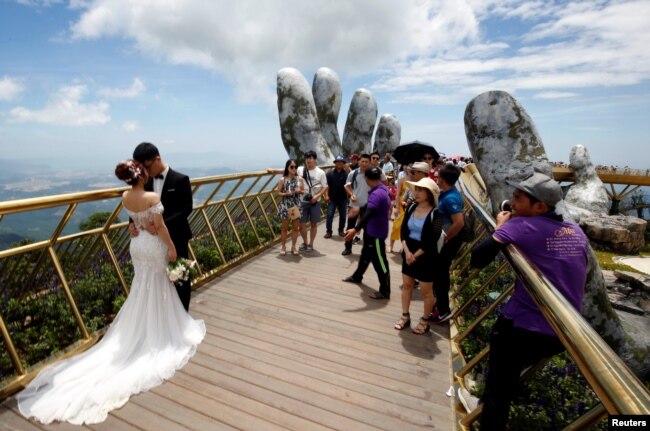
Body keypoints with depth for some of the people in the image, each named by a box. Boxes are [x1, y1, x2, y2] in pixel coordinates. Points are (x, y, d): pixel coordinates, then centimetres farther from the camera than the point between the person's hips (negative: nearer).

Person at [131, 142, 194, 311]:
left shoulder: (180, 180, -13)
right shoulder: (146, 182, 3)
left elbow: (186, 208, -18)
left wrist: (164, 225, -28)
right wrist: (133, 223, -15)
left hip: (176, 238, -5)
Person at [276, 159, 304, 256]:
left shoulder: (299, 179, 1)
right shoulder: (283, 180, -7)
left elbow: (303, 191, 10)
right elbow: (278, 192, -2)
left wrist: (299, 191, -11)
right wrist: (285, 194, -20)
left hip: (296, 205, 3)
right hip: (285, 205, -3)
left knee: (296, 228, 8)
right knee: (285, 228, 7)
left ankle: (293, 247, 22)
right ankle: (283, 247, 21)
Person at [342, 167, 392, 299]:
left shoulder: (377, 194, -29)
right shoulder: (382, 189, 4)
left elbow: (368, 214, -39)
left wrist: (355, 229, -45)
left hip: (376, 232, -11)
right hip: (371, 230, 11)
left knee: (379, 261, 0)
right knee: (365, 254, 26)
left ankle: (385, 291, 13)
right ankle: (357, 276, 46)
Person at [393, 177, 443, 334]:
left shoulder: (435, 215, -15)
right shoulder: (411, 208, 1)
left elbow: (431, 241, -18)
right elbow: (403, 231, -2)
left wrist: (415, 255, -13)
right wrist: (407, 252, -14)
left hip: (425, 257, -5)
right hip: (408, 253, 6)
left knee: (426, 291, 9)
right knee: (406, 285, 15)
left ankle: (425, 321, 28)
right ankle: (405, 316, 31)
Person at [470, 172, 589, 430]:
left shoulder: (521, 226, -15)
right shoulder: (577, 232, 6)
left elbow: (477, 260, -21)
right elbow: (571, 276, 20)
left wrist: (500, 227, -4)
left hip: (523, 328, -7)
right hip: (564, 333, 8)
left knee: (497, 390, 11)